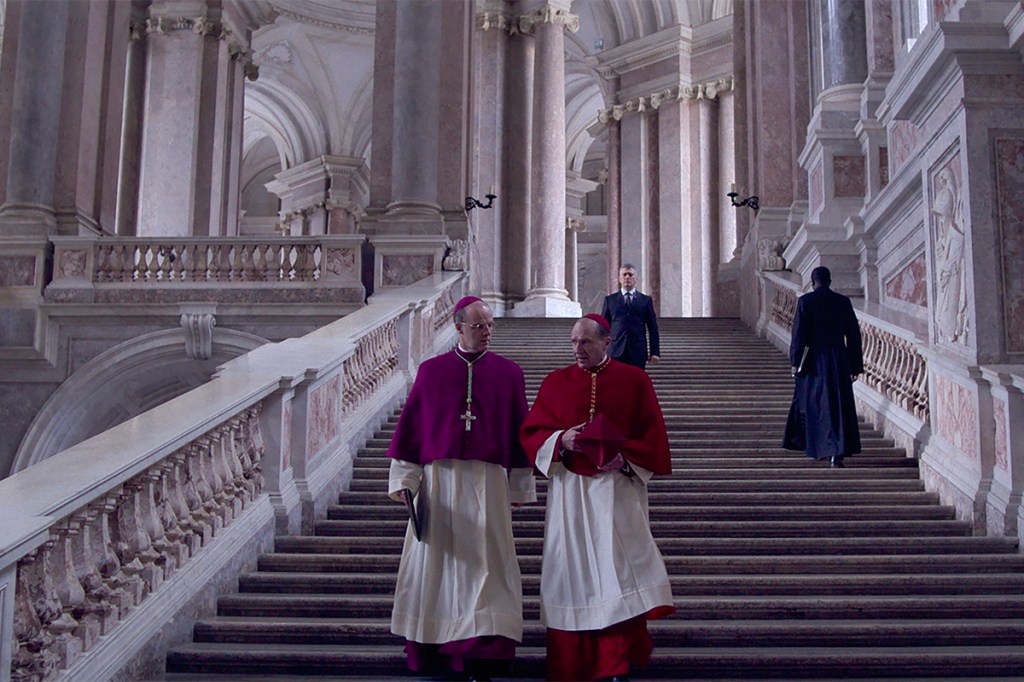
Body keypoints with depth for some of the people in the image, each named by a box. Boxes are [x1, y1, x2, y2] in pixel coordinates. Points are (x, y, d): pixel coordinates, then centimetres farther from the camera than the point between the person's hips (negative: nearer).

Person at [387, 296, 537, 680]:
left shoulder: (509, 373, 6)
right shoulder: (431, 371, 6)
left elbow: (519, 430, 7)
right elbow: (411, 426, 5)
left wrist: (520, 486, 5)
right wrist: (404, 479, 0)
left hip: (487, 481, -1)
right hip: (438, 479, 1)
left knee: (483, 560, -4)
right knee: (434, 559, 5)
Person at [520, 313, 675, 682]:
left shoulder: (634, 381, 4)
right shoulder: (555, 382, 8)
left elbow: (653, 434, 4)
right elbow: (531, 432, 7)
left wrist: (624, 458, -13)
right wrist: (561, 441, -12)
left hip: (617, 488, -2)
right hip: (569, 489, 2)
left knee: (619, 568, -9)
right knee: (573, 569, 3)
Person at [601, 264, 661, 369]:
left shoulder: (646, 300, 9)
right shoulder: (610, 300, 10)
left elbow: (653, 328, 7)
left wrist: (655, 352, 1)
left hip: (638, 352, 0)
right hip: (617, 352, 0)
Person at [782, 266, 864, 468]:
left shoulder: (805, 301, -4)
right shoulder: (843, 302, 4)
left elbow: (799, 333, -8)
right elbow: (854, 335, 6)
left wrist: (795, 362, -4)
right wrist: (855, 366, 11)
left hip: (815, 361, -2)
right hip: (839, 361, 2)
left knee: (811, 403, 13)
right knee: (839, 406, 3)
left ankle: (818, 448, 20)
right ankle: (837, 452, -7)